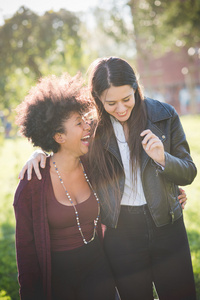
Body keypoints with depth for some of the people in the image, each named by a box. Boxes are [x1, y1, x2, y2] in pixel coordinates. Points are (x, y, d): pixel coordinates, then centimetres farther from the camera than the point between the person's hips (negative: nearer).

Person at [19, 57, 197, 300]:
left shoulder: (165, 116, -5)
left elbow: (188, 173, -1)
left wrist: (162, 158, -21)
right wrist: (40, 153, -10)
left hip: (166, 225, 1)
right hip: (119, 231, 0)